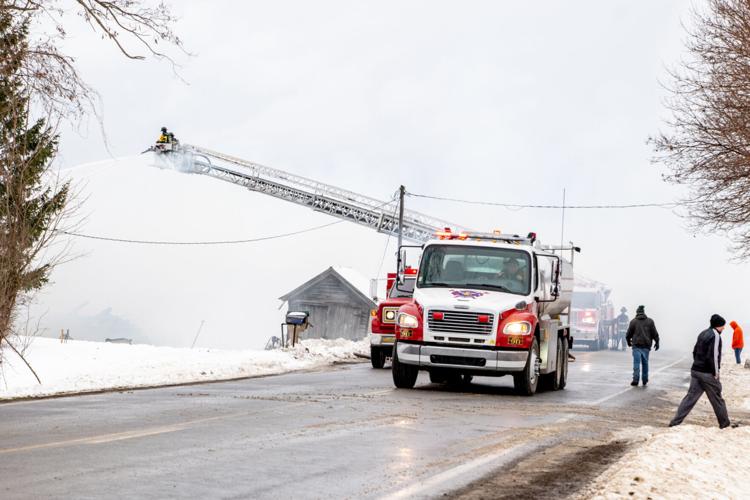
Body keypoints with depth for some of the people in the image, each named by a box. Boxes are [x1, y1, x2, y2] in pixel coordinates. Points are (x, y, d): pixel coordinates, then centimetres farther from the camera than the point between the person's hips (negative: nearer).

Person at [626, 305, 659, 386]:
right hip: (646, 346, 2)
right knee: (645, 363, 12)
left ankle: (635, 380, -14)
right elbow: (655, 333, 4)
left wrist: (629, 342, 23)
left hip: (636, 345, -2)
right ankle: (645, 380, 17)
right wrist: (656, 342, 13)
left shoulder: (633, 321, 1)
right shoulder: (650, 321, 5)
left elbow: (628, 334, 6)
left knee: (636, 362, -4)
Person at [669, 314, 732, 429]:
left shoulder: (703, 334, 12)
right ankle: (725, 424, 18)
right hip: (708, 374, -8)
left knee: (690, 397, 6)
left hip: (696, 371, 8)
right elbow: (713, 356, -20)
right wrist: (716, 373, -13)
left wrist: (698, 366, 17)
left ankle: (675, 422, -1)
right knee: (717, 399, 6)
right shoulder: (715, 335, -14)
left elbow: (695, 352, 16)